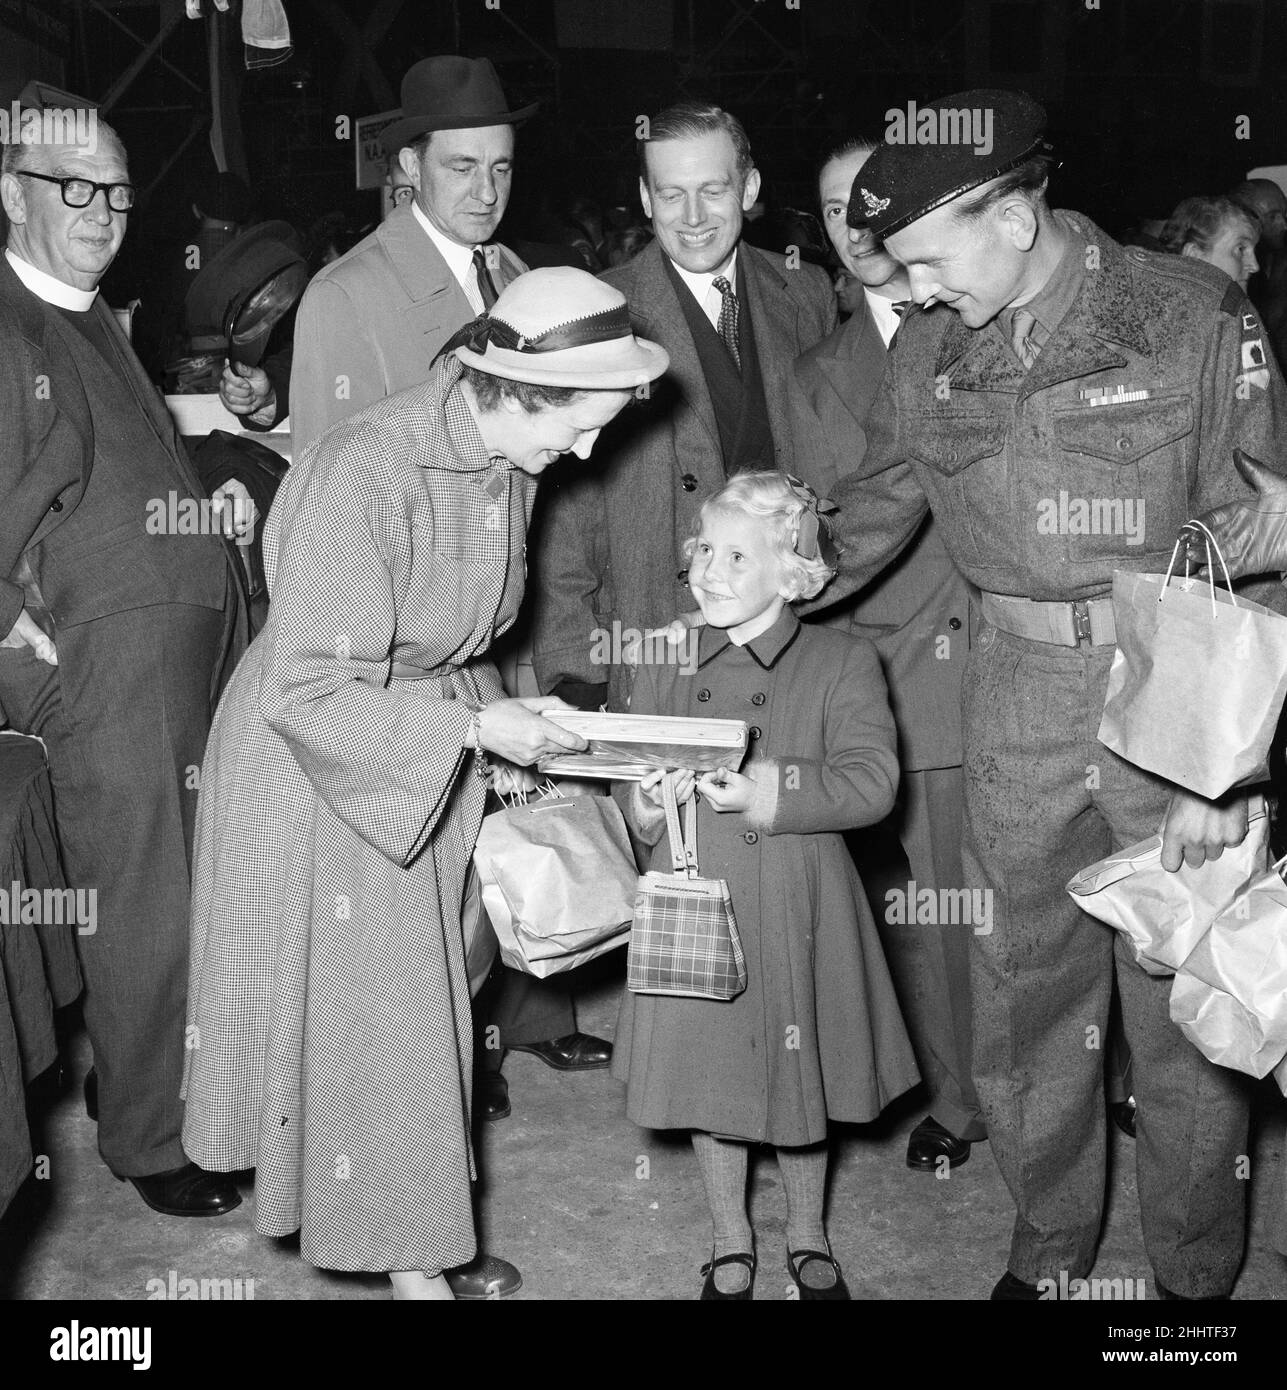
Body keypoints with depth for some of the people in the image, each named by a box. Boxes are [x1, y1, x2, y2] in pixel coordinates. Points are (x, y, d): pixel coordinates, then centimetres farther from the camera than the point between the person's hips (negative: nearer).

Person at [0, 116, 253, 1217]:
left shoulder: (99, 324, 19)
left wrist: (211, 508, 14)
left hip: (201, 649, 9)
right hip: (108, 663, -9)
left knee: (192, 894, 16)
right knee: (147, 913, 0)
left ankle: (129, 1077, 35)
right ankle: (149, 1139, 17)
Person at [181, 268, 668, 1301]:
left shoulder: (508, 461, -3)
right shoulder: (362, 476, -29)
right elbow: (309, 690, -28)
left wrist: (500, 722, -2)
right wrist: (477, 728, -26)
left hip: (427, 765, 7)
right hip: (318, 766, -7)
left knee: (423, 1007, 12)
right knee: (358, 1018, 3)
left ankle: (421, 1242, 26)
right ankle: (408, 1264, 18)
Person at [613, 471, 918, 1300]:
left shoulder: (842, 663, -5)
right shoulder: (668, 673, 5)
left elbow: (873, 780, -15)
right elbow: (627, 785, 7)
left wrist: (773, 794, -26)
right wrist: (646, 804, -16)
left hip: (796, 917, -2)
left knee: (801, 1076, 12)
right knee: (707, 1078, 11)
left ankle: (807, 1237, 36)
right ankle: (732, 1243, 33)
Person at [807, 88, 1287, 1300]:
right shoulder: (929, 350, 2)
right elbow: (871, 512, 14)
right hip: (1016, 704, 4)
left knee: (1184, 1016, 7)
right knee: (1021, 998, 13)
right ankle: (1047, 1250, 34)